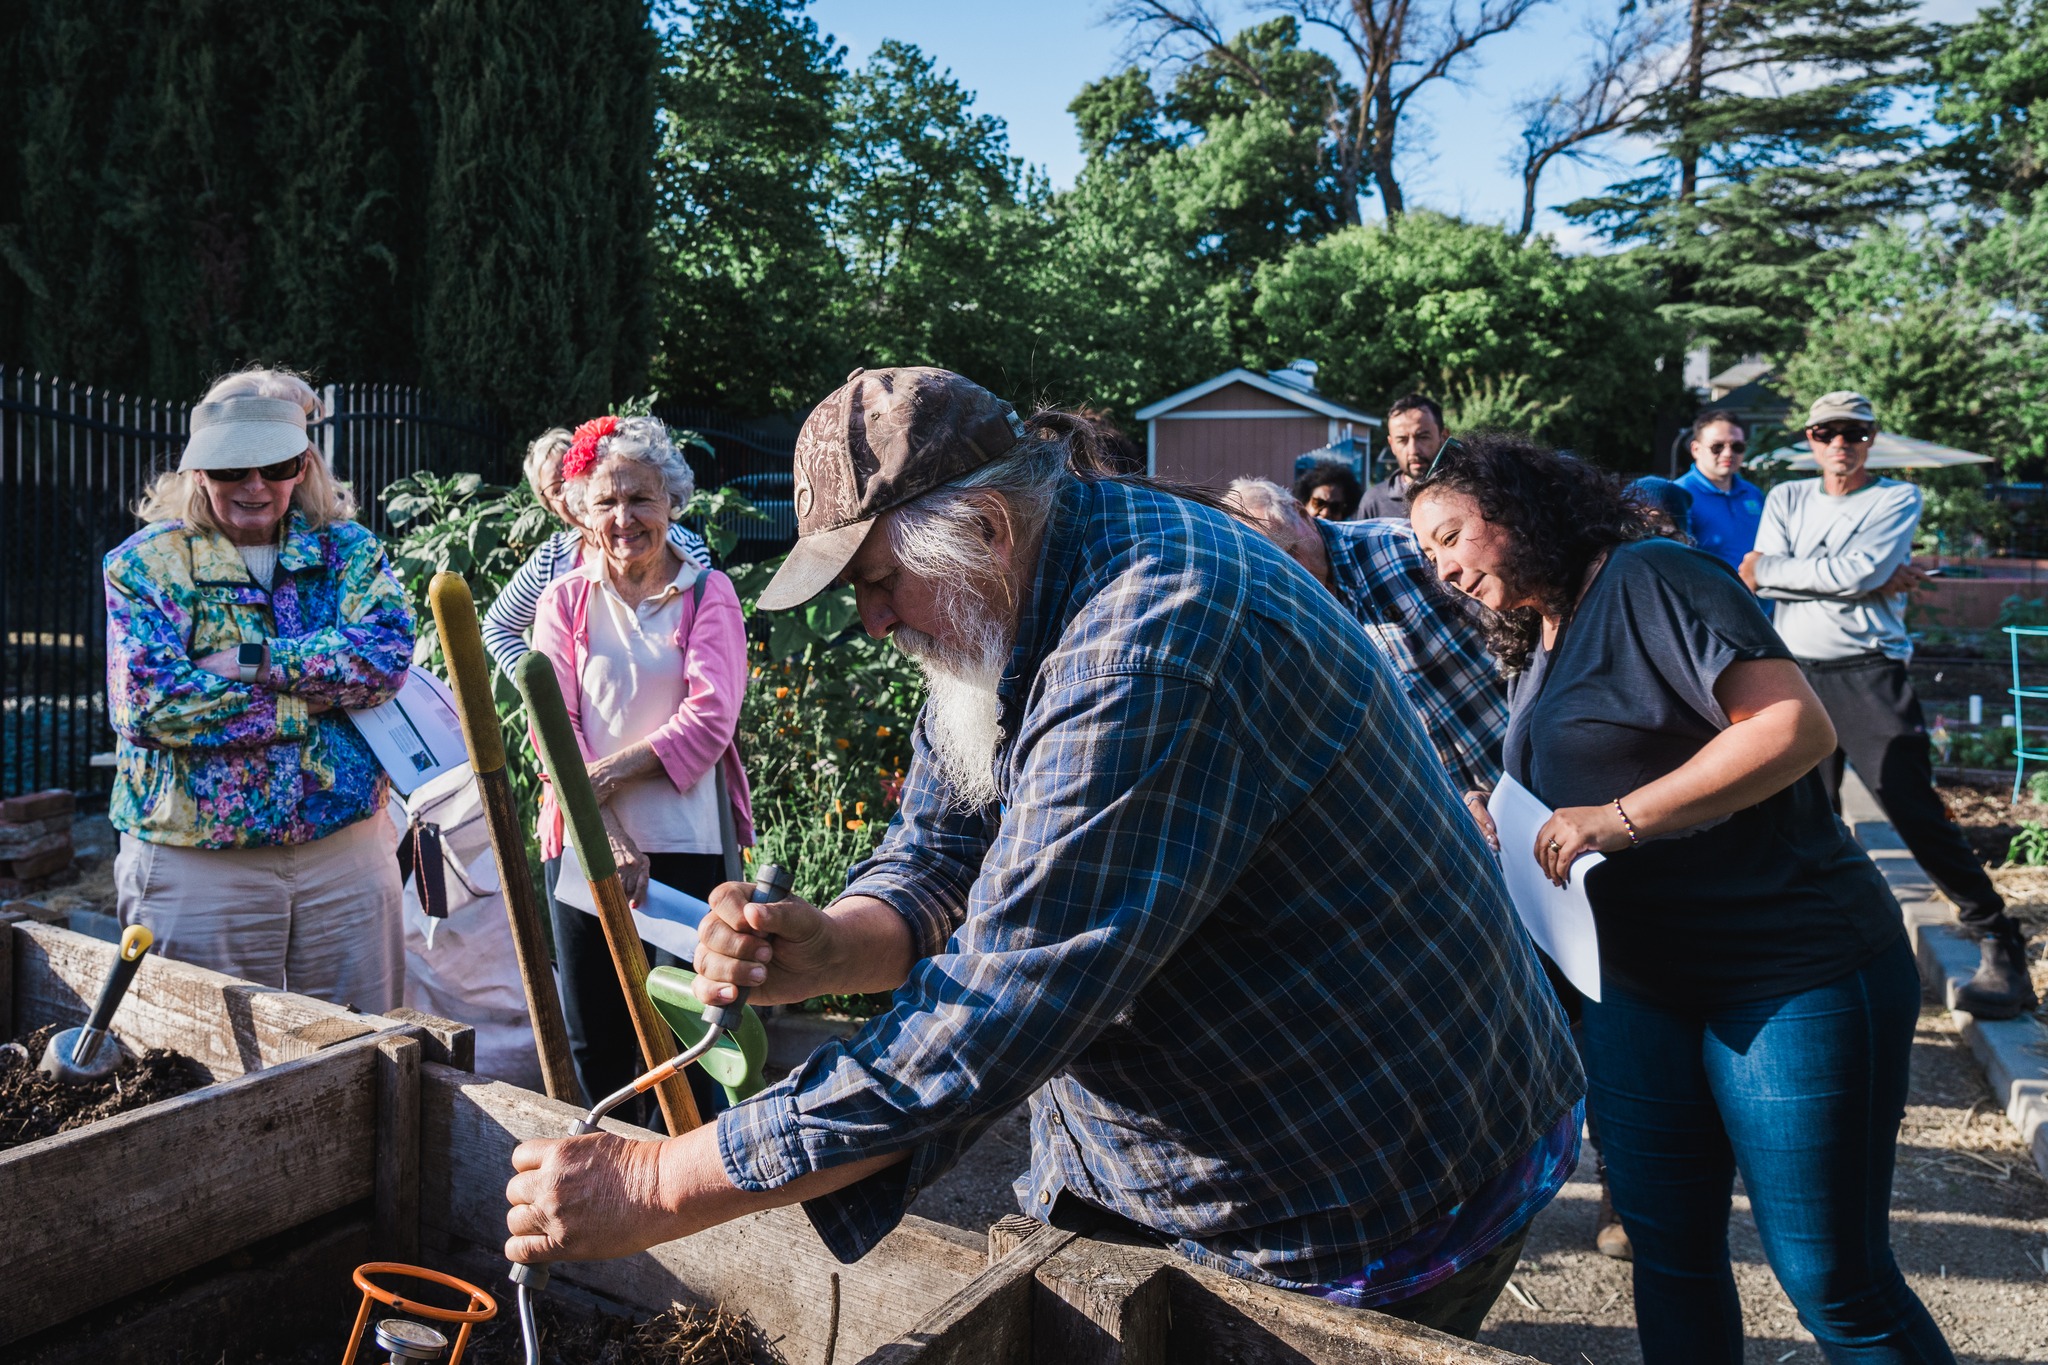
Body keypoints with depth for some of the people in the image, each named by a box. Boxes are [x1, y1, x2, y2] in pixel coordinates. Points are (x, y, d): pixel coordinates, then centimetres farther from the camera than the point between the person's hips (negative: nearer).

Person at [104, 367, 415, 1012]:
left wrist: (250, 660, -18)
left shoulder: (348, 548, 5)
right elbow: (145, 703, -14)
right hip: (196, 867, -1)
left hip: (347, 853, 2)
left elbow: (385, 654, -12)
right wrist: (319, 692, -14)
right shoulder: (146, 563, 0)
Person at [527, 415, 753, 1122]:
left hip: (685, 844, -2)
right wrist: (608, 834, -17)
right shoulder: (565, 599, 6)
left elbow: (709, 720, -9)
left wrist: (600, 779, -16)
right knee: (591, 1045, 10)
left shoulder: (708, 592, 2)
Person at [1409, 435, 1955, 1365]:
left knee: (1834, 1284, 1)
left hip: (1794, 974, -8)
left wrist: (1622, 818, -25)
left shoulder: (1649, 580, -12)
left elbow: (1797, 724, -22)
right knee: (1667, 1252, 13)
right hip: (1640, 987, 8)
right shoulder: (1534, 648, 13)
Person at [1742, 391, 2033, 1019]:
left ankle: (2000, 947, -2)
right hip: (1796, 675, 4)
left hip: (1869, 673, -4)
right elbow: (1762, 579, -3)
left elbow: (1858, 572, -13)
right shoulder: (1786, 497, 14)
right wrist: (1871, 580, -7)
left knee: (1916, 811, -11)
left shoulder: (1898, 498, 4)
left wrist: (1771, 569, -5)